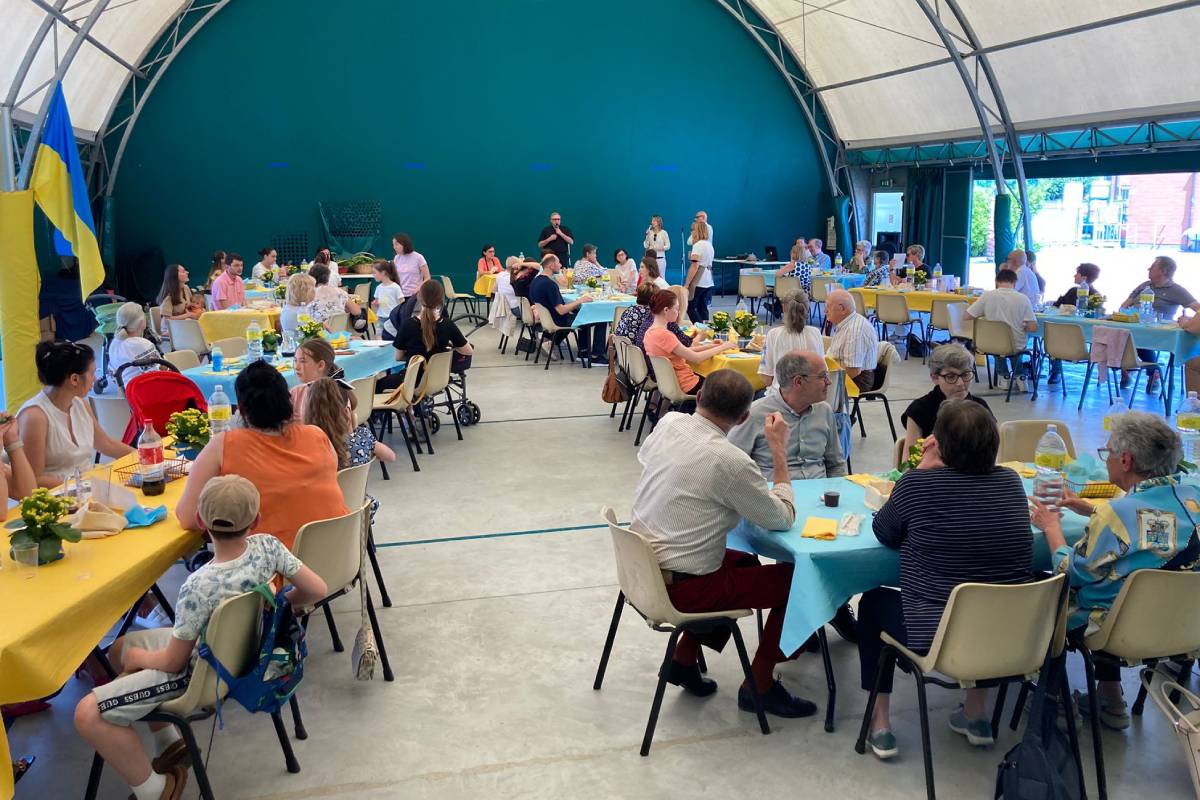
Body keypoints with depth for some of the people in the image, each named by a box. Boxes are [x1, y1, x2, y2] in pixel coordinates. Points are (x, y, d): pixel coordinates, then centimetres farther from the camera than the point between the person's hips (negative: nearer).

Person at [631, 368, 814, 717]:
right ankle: (758, 685, 18)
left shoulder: (669, 423, -5)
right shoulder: (731, 462, -25)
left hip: (641, 568, 8)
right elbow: (783, 518, -12)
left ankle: (684, 659, 27)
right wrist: (779, 449, -6)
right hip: (680, 589, -8)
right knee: (794, 578, 6)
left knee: (745, 561, 29)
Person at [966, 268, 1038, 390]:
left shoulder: (987, 295, -14)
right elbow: (1033, 328, -15)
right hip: (1016, 347, 0)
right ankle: (1019, 376, 28)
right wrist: (1021, 327, 6)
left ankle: (1004, 375, 34)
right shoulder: (1023, 299, -15)